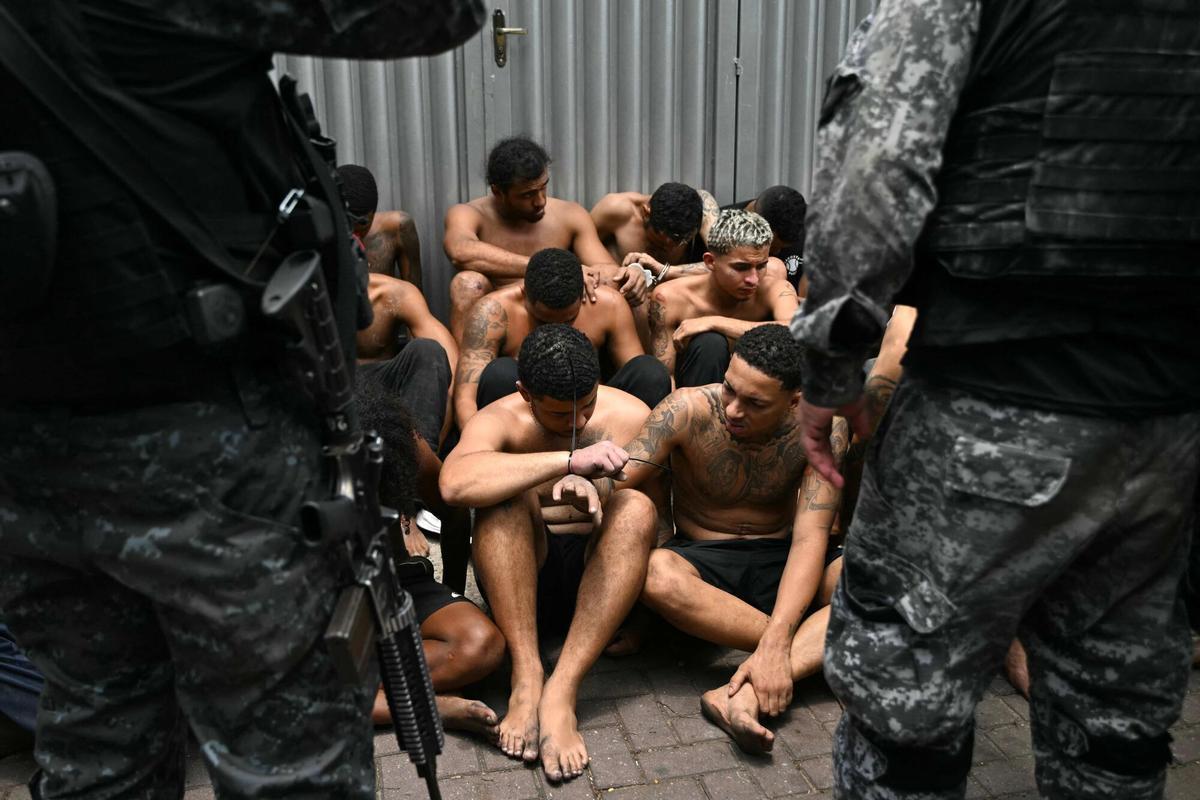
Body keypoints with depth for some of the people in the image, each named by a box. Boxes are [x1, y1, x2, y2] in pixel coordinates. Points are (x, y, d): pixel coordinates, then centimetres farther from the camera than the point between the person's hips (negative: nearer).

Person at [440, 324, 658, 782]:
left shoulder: (628, 415, -3)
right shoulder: (500, 420, -9)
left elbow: (646, 519, -4)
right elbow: (455, 483, -32)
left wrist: (597, 492, -26)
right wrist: (569, 460, -37)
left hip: (598, 572, 1)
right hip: (524, 576, -1)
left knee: (636, 507, -29)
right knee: (505, 496, -28)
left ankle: (561, 693, -36)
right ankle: (527, 678, -34)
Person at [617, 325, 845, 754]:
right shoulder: (688, 410, -16)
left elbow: (810, 537, -21)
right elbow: (616, 477, -20)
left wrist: (776, 643, -32)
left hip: (781, 561, 2)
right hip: (702, 562, -1)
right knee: (653, 573, -37)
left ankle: (748, 693, -37)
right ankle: (811, 647, -23)